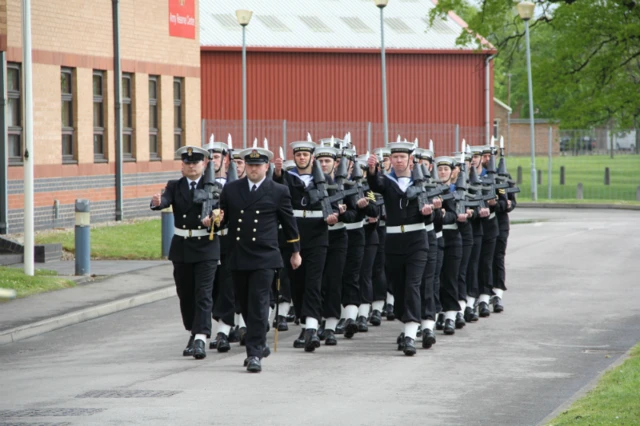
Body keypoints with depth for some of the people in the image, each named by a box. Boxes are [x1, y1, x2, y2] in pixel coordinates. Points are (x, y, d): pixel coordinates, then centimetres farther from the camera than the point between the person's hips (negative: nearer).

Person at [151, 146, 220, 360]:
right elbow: (166, 199, -14)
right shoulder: (175, 187, 5)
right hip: (181, 247, 3)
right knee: (185, 294, 12)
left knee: (203, 294, -10)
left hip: (206, 247, -3)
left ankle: (201, 339, -15)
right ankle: (194, 333, 28)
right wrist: (157, 202, -38)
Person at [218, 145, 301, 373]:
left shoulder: (278, 192, 2)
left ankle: (254, 353, -10)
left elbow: (289, 222, 9)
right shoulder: (231, 189, 8)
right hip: (238, 258, 4)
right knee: (245, 306, 11)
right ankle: (260, 344, 29)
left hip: (264, 259, -4)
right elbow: (222, 216, 15)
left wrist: (296, 251, 13)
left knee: (259, 305, -10)